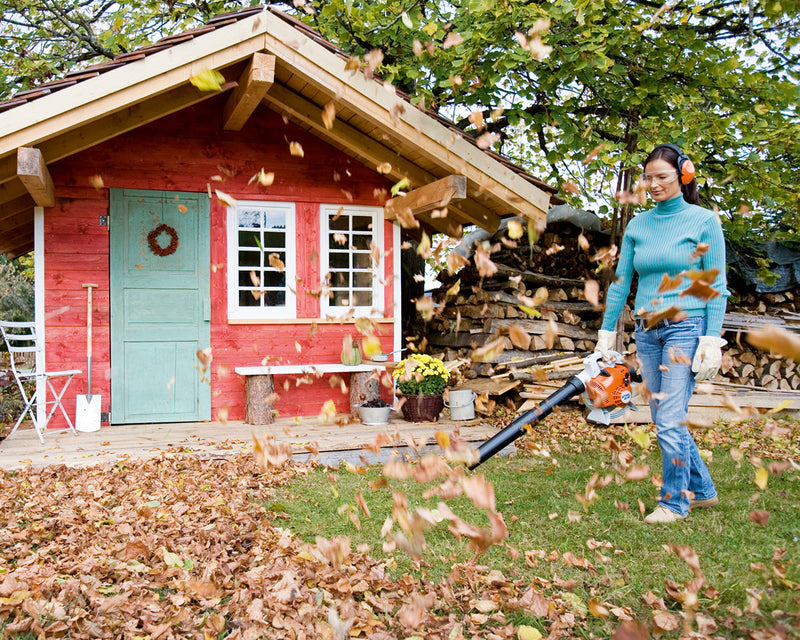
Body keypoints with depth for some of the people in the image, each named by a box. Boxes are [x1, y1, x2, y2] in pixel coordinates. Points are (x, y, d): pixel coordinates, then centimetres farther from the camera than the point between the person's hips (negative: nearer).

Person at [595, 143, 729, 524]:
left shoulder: (704, 221, -3)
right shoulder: (637, 225, 9)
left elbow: (716, 286, -5)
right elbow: (621, 282, 12)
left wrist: (712, 341, -12)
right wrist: (607, 331, 10)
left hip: (686, 326, -5)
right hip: (647, 331, 5)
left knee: (670, 420, -8)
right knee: (664, 419, 10)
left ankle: (674, 502, 7)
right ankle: (702, 489, 27)